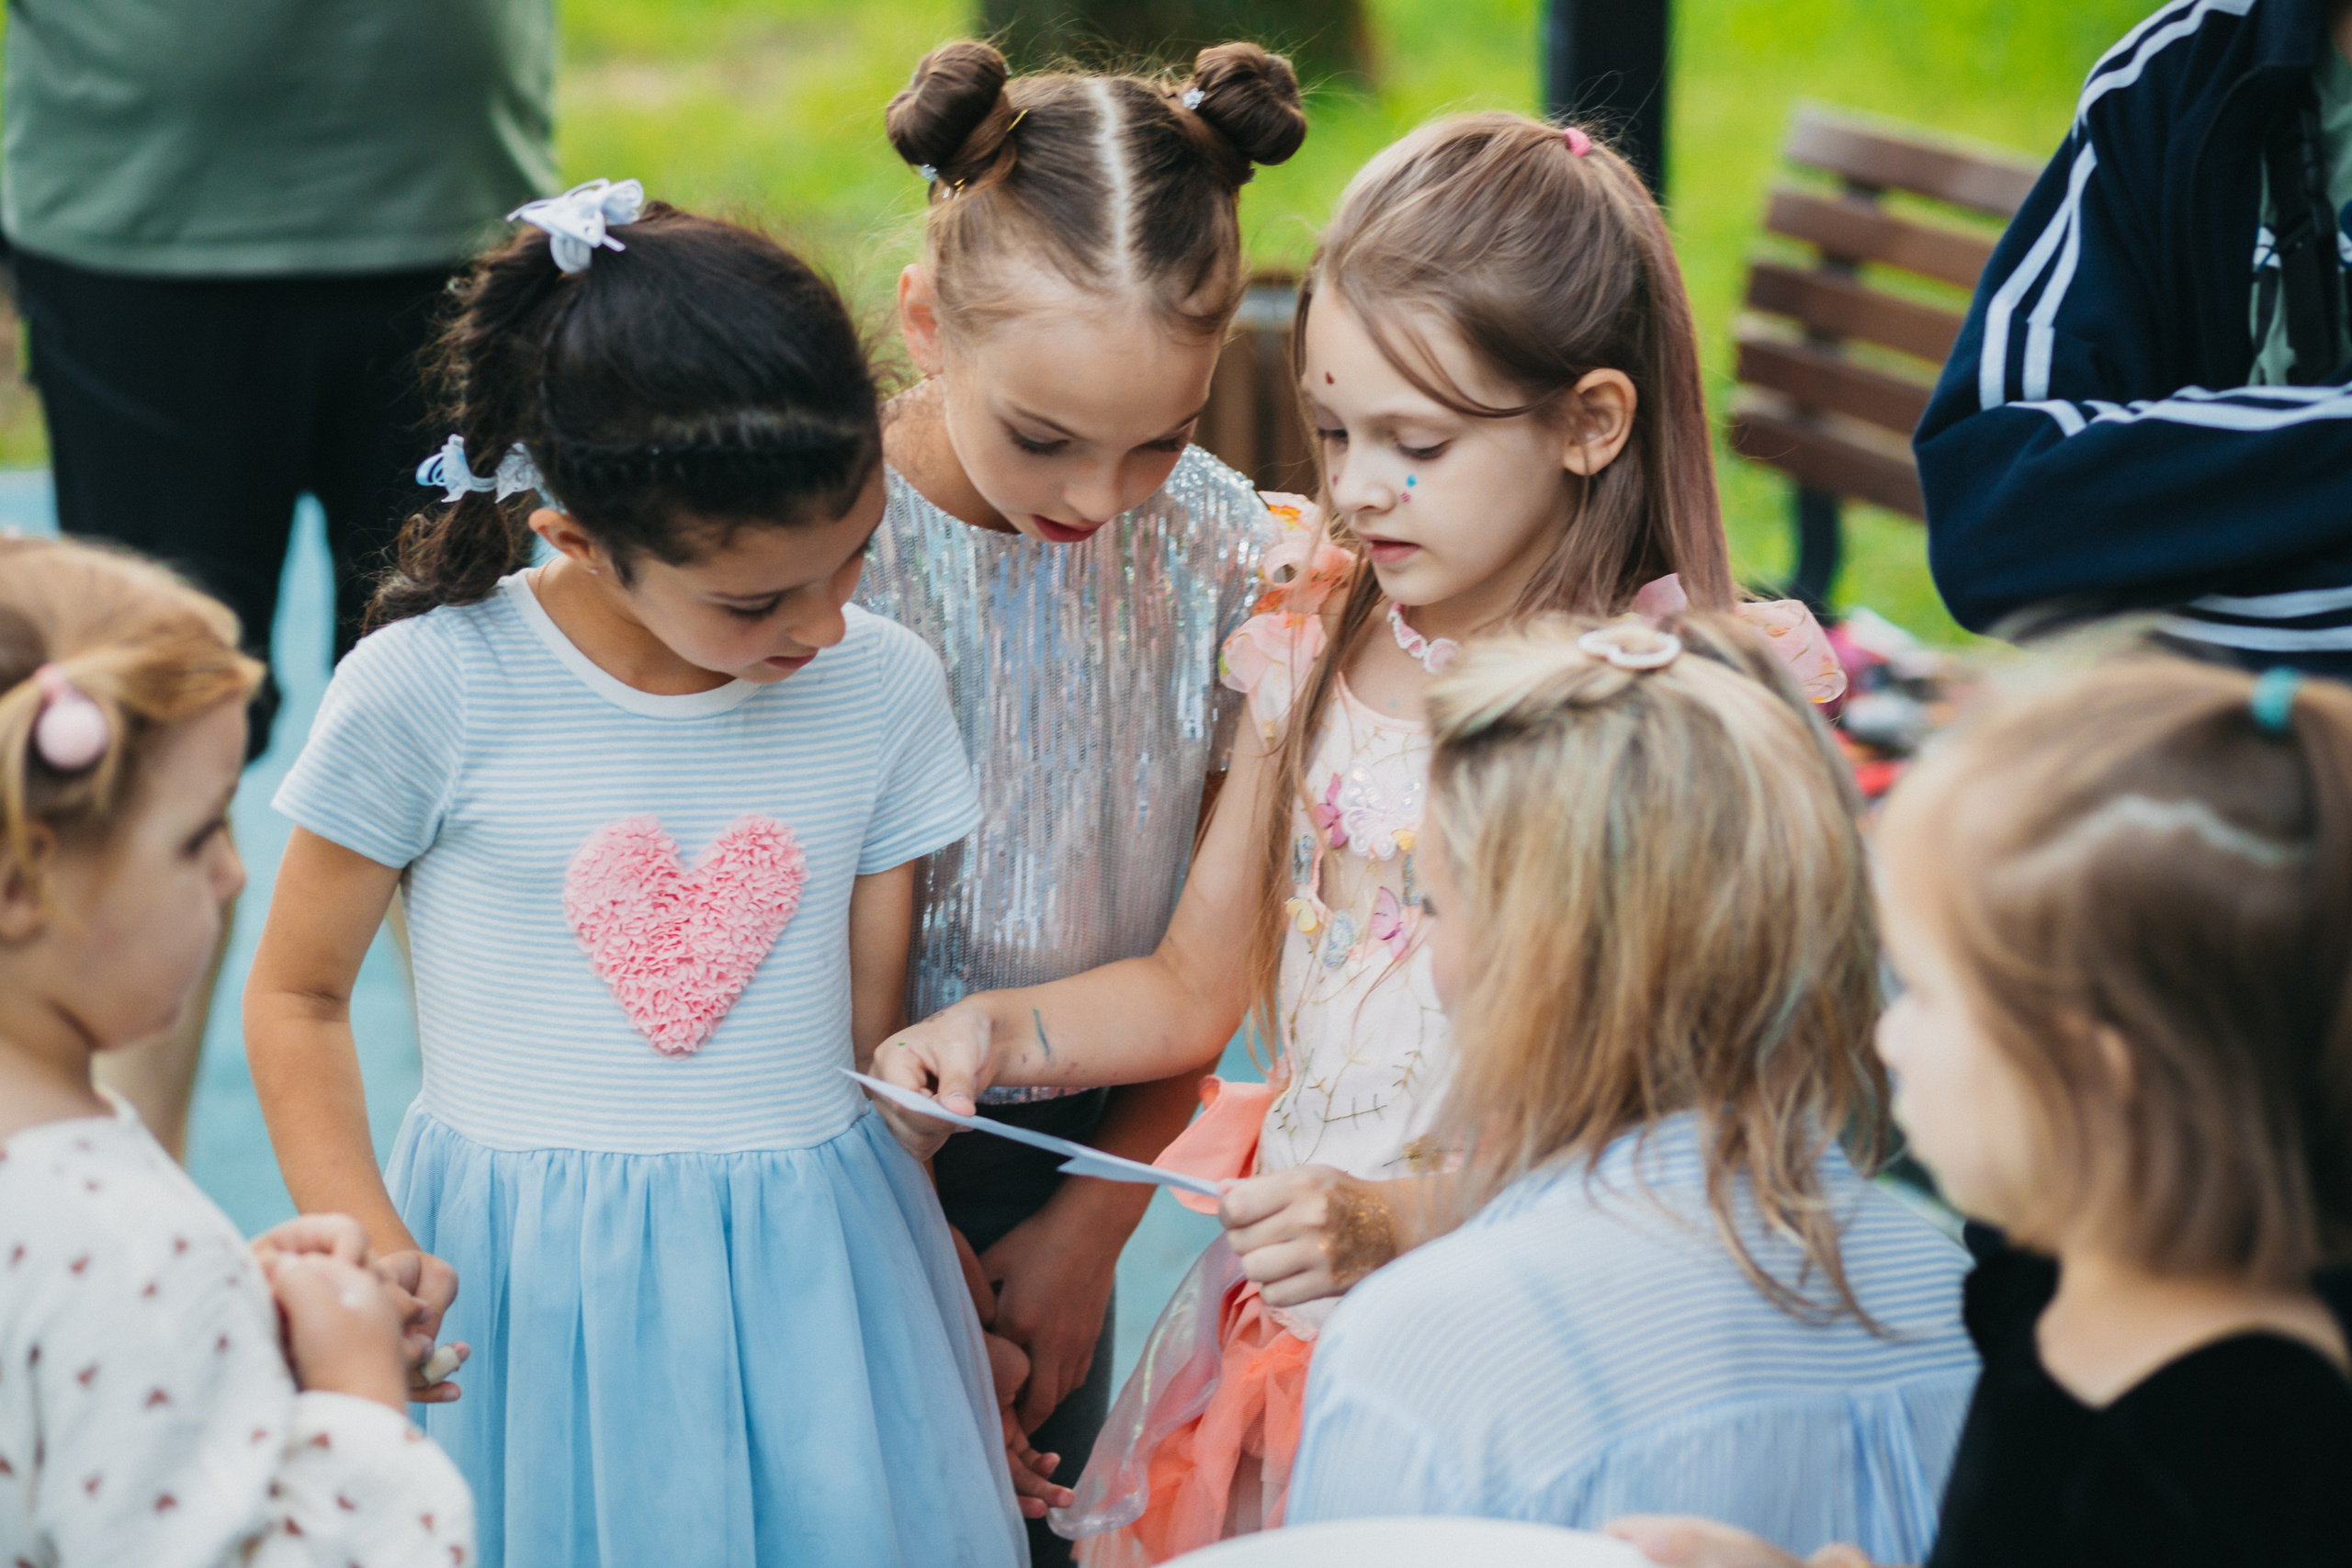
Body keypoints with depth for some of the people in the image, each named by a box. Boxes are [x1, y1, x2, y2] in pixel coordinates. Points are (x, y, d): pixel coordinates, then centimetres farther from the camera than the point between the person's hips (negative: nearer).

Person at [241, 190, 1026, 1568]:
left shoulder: (886, 691, -2)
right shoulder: (428, 692, -11)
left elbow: (873, 1028, 6)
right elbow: (296, 997, 0)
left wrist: (911, 1276, 8)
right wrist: (373, 1252, -11)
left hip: (810, 1269, 2)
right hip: (524, 1285, -2)